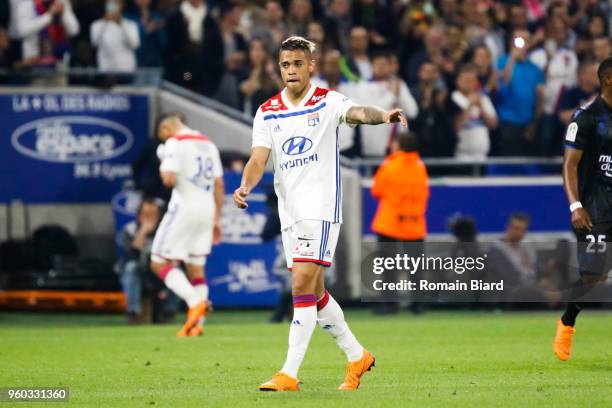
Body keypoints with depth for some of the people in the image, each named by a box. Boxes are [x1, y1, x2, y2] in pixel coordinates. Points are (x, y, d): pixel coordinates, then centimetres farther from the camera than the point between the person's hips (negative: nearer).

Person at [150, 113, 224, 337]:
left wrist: (163, 167, 4)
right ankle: (196, 324, 4)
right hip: (207, 210, 7)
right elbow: (219, 184, 16)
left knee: (160, 262, -1)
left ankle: (195, 302, -20)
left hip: (184, 207, -7)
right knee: (196, 267, 11)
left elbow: (169, 179, -19)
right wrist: (217, 219, 20)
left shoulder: (175, 143, -7)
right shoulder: (208, 144, 16)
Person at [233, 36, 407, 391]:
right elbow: (259, 159, -1)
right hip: (290, 211, 6)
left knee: (303, 287, -15)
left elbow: (356, 112, -24)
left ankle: (290, 374, -16)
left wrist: (383, 115, -46)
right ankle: (357, 356, 29)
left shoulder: (327, 101, -4)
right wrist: (245, 187, -21)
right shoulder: (267, 112, 8)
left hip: (321, 206, -6)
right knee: (315, 293, 11)